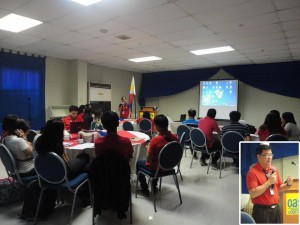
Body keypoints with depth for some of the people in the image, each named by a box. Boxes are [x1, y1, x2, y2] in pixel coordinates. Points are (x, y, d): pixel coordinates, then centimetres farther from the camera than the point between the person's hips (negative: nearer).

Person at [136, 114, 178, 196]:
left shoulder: (155, 140, -29)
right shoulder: (175, 137, -12)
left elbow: (148, 160, -21)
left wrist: (148, 149, -3)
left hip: (157, 168, -5)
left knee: (138, 163, 22)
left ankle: (145, 189, 28)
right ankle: (154, 186, 43)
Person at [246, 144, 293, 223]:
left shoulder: (274, 169, 7)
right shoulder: (252, 172, -16)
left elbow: (279, 188, 15)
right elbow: (253, 194, -22)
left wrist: (288, 184, -5)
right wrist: (269, 182, -22)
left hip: (275, 209, 7)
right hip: (262, 211, -6)